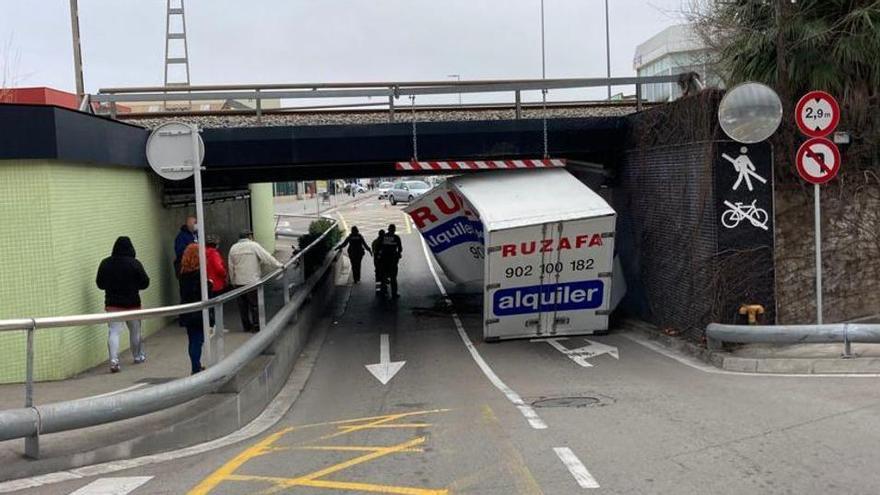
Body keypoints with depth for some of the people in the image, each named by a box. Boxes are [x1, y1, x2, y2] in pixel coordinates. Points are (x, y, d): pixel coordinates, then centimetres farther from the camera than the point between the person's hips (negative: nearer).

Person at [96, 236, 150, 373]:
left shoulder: (105, 263, -4)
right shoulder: (135, 264, -12)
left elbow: (100, 284, 3)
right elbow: (145, 283, -7)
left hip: (112, 303, 1)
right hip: (132, 303, -1)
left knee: (114, 331, -3)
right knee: (135, 330, 17)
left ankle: (114, 359, -20)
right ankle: (138, 356, 33)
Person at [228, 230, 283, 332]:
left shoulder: (233, 248, 7)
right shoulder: (254, 245, -6)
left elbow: (231, 267, 9)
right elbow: (267, 258, -9)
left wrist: (233, 281, 17)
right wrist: (279, 265, -1)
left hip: (238, 282, 5)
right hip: (252, 281, -4)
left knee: (243, 305, 12)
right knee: (255, 304, 2)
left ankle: (246, 326, 19)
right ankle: (256, 326, 4)